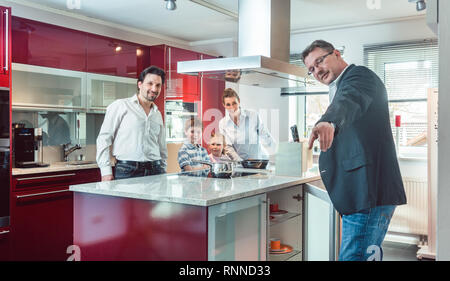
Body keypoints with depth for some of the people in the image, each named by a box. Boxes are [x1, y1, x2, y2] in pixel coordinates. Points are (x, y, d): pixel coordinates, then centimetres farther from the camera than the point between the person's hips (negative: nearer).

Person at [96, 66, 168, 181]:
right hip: (127, 170, -4)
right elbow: (104, 138, -2)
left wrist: (163, 171, 16)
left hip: (154, 171, 5)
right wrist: (106, 171, -8)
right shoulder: (120, 106, 3)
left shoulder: (157, 114, 20)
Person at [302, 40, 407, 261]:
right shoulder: (341, 87, 26)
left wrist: (328, 122, -50)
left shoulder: (359, 74, -7)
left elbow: (350, 100, -31)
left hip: (368, 191, -11)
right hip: (359, 193, 11)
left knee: (354, 256, -14)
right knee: (367, 255, 17)